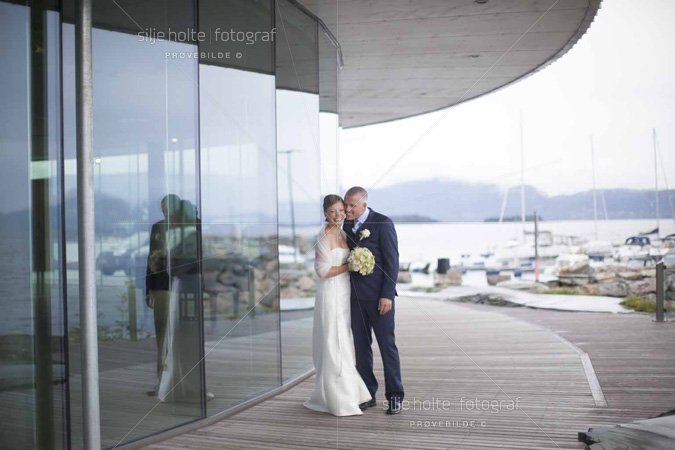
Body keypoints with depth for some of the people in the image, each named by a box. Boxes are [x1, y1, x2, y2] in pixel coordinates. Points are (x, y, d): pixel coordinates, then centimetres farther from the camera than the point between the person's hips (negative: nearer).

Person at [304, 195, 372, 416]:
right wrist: (350, 265, -15)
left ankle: (326, 395, 24)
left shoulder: (342, 233, 12)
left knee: (344, 345, 13)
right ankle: (341, 402, 4)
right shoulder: (324, 236, -13)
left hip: (344, 294, 9)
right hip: (330, 294, -9)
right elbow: (323, 270, -18)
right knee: (335, 346, -3)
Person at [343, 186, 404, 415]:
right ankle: (367, 394, 16)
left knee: (387, 345, 0)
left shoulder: (383, 223, -9)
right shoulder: (347, 226, 10)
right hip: (355, 295, 6)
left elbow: (392, 261, -11)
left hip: (378, 295, -6)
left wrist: (387, 295, -16)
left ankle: (394, 396, 8)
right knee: (361, 345, 8)